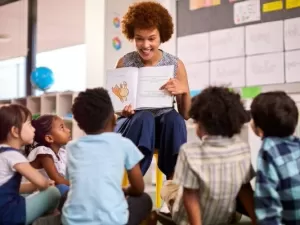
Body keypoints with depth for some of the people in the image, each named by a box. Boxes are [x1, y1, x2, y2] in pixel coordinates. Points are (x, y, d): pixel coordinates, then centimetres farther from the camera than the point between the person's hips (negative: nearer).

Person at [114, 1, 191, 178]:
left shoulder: (175, 65, -1)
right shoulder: (125, 63, -3)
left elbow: (186, 115, 2)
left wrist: (184, 91, -19)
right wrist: (123, 111, -18)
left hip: (163, 126, 1)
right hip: (133, 125, -1)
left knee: (173, 117, -32)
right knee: (144, 117, -34)